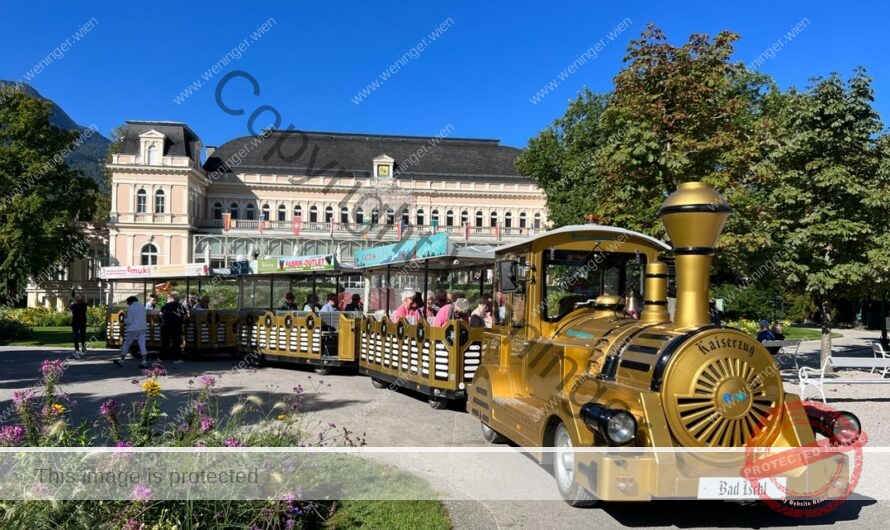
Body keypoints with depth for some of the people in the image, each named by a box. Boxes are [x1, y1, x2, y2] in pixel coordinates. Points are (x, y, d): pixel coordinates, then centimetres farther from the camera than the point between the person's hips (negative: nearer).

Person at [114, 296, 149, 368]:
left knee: (126, 344, 9)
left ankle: (121, 360, 19)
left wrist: (124, 322, 10)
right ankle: (144, 362, -7)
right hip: (142, 328, 5)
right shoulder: (142, 307, 11)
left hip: (133, 329, -5)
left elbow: (129, 321, -12)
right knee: (142, 345, 0)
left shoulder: (130, 308, -8)